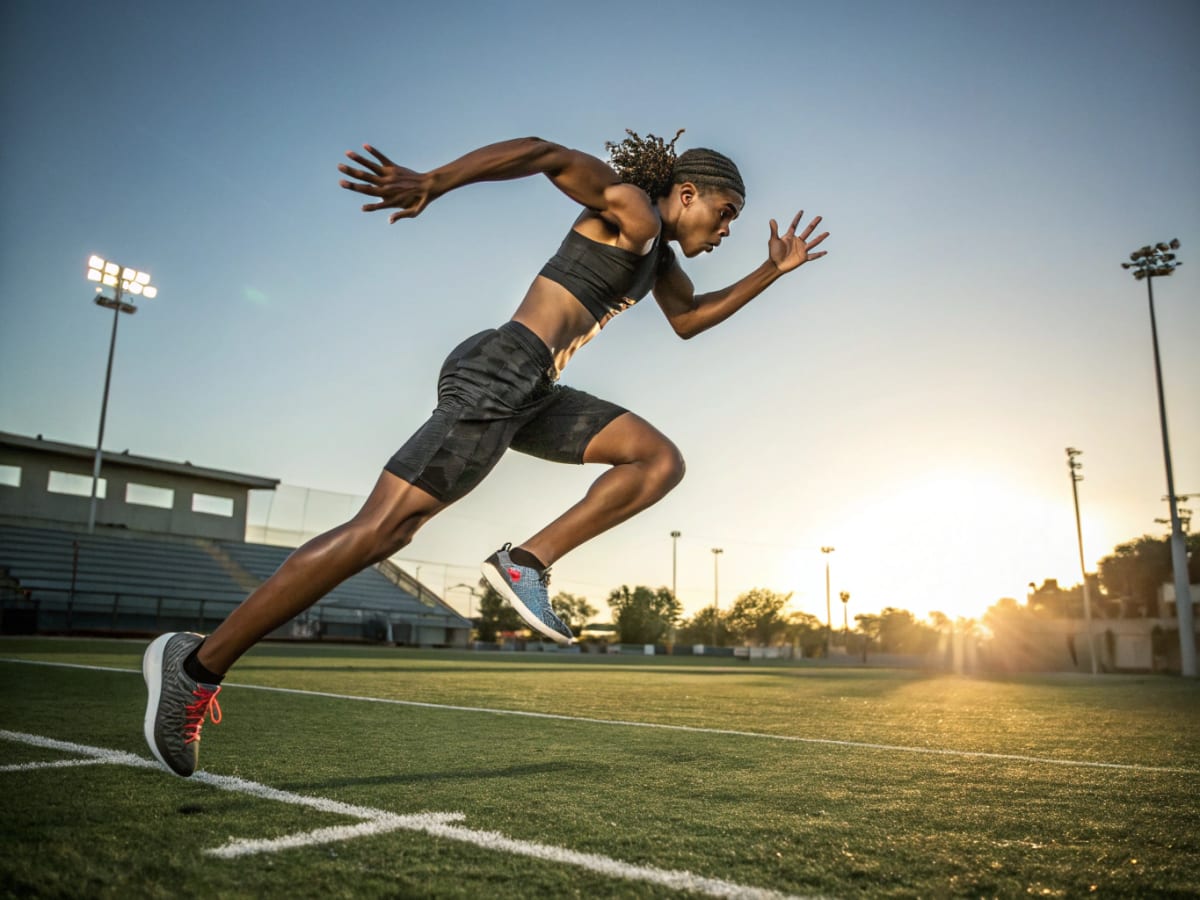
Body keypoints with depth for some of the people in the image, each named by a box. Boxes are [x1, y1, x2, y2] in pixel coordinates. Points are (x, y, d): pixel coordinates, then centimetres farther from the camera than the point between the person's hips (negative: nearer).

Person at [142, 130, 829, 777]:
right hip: (497, 376, -10)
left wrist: (773, 271, 36)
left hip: (531, 397, 10)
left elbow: (689, 319, 39)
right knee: (382, 529, -16)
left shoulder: (658, 250, 26)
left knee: (662, 461, 7)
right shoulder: (632, 210, -1)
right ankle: (198, 664, -7)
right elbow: (540, 152, -13)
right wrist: (433, 183, -24)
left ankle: (527, 562, -4)